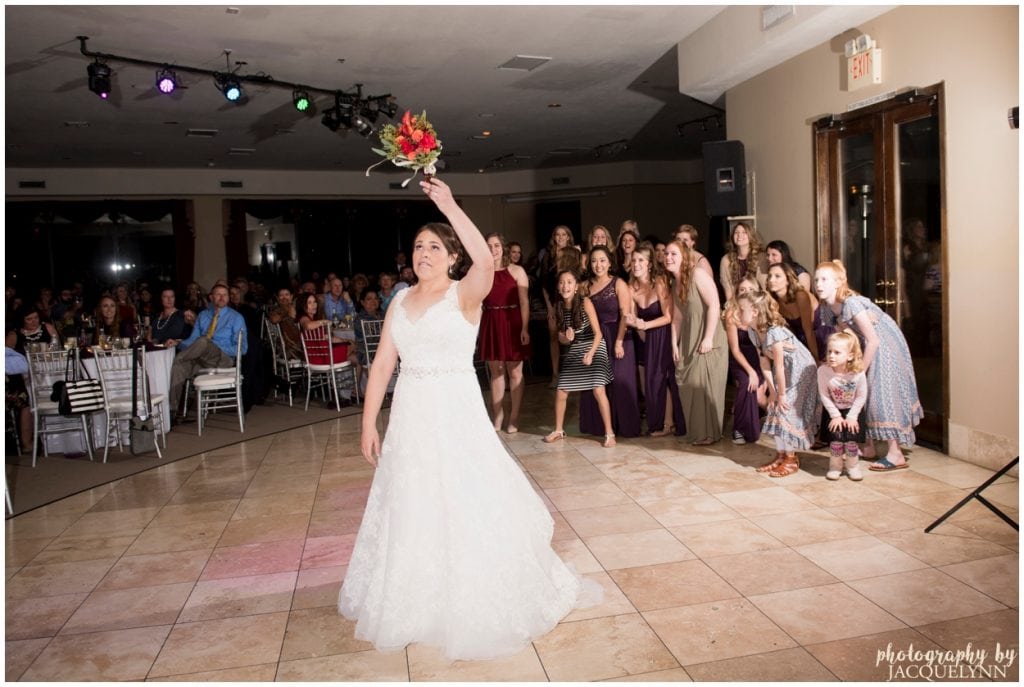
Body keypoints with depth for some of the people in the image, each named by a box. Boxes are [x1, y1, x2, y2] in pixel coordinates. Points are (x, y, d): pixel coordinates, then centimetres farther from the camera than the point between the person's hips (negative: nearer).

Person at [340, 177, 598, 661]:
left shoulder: (464, 294, -7)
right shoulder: (401, 301, 8)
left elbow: (486, 260, -30)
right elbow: (382, 364, 6)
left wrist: (449, 205, -30)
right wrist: (368, 423, 3)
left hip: (457, 414, -5)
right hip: (410, 418, 5)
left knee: (468, 508, 3)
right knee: (411, 511, 15)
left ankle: (474, 608, 25)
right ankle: (415, 603, 37)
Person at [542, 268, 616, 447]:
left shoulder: (585, 302, -16)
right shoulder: (558, 307, -3)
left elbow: (598, 333, -19)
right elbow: (560, 337, 3)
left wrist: (590, 353, -33)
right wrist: (566, 338, -21)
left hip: (594, 347, -4)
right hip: (572, 351, 4)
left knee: (598, 390, -15)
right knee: (561, 392, 1)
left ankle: (609, 433, -3)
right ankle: (559, 430, 21)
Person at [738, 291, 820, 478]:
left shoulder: (774, 332, -32)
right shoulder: (753, 331, -6)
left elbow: (779, 366, -25)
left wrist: (782, 394, -17)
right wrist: (772, 391, -3)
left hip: (801, 370, -8)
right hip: (785, 372, 8)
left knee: (788, 411, -8)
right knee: (775, 410, 6)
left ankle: (791, 459, 5)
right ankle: (780, 455, 17)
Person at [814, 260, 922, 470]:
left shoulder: (851, 303, -29)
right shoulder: (826, 307, -5)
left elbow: (873, 340, -26)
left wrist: (860, 371, -18)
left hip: (886, 344, -8)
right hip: (866, 345, 8)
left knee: (883, 393, -11)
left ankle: (896, 455, -7)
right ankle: (868, 446, 19)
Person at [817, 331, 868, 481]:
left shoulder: (858, 373, -23)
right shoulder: (823, 370, -23)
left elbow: (861, 397, -12)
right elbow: (824, 396, -15)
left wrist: (851, 416, -14)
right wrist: (835, 415, -15)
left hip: (852, 411, 0)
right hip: (834, 411, 0)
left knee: (851, 437, -9)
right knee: (836, 436, -14)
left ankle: (852, 466, 17)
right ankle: (835, 466, 9)